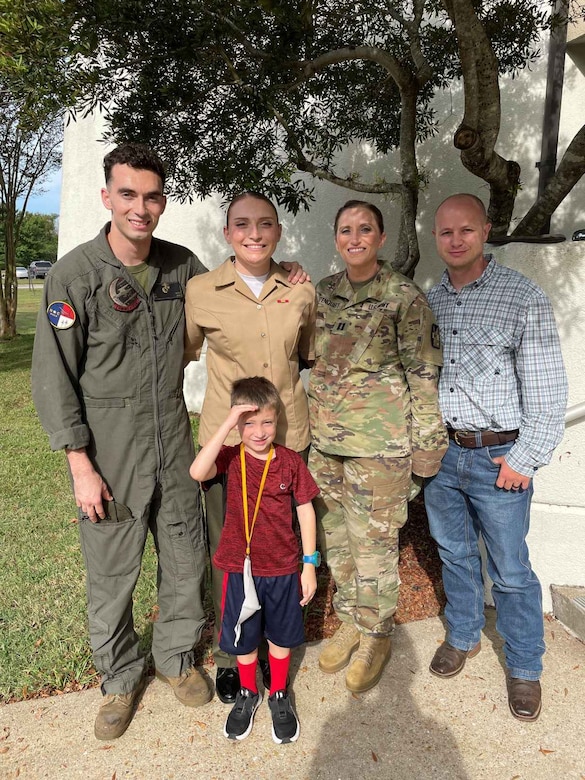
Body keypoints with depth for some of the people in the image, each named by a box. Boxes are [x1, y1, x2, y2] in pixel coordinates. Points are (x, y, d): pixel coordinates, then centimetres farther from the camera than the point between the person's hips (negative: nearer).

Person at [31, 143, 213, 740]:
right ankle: (120, 677, 36)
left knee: (185, 561, 15)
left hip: (173, 445, 4)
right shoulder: (74, 274, -11)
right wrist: (81, 466, -11)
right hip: (109, 452, -3)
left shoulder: (181, 265, 1)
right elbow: (52, 377, -9)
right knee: (111, 574, 10)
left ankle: (177, 657, 41)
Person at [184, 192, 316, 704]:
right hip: (226, 437, -2)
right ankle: (230, 656, 32)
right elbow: (181, 354, 8)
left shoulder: (300, 291, 0)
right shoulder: (200, 292, -6)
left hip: (288, 436, 2)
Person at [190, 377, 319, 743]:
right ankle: (248, 693, 45)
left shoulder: (290, 462, -11)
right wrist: (227, 425, -38)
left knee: (281, 634, 19)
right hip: (240, 568, 0)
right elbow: (198, 472, -35)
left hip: (283, 568, 0)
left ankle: (279, 695, 43)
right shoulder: (231, 458, -12)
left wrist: (310, 565, -1)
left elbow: (306, 511, -2)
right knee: (244, 637, 19)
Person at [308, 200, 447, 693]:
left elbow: (424, 373, -8)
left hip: (379, 442, -5)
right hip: (325, 437, 5)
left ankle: (376, 634, 29)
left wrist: (426, 440, -7)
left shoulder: (404, 297, -9)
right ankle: (351, 621, 37)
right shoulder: (323, 292, 6)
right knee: (335, 535, 15)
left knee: (373, 541, 6)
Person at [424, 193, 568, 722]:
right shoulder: (429, 302, 5)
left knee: (510, 569, 8)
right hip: (440, 453, 4)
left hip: (498, 457, -4)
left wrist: (525, 459, -11)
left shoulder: (524, 298, -10)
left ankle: (524, 668, 29)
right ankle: (463, 636, 41)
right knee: (454, 553, 19)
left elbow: (547, 390, -10)